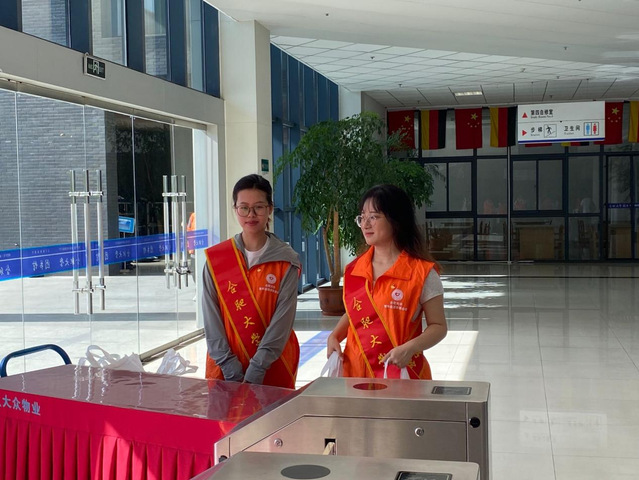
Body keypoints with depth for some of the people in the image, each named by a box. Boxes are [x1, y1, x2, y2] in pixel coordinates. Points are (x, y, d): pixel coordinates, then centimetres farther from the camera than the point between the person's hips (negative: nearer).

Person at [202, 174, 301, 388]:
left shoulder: (286, 261, -5)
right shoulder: (215, 258, -1)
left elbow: (282, 321, -10)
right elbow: (211, 319, -4)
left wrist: (254, 373, -17)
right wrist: (232, 372, -12)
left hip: (273, 371, -1)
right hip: (224, 372, 1)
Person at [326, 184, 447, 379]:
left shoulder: (421, 273, -9)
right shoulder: (353, 270, 5)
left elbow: (438, 326, -5)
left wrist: (410, 348, -22)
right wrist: (334, 336, 1)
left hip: (400, 372, -4)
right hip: (355, 371, 4)